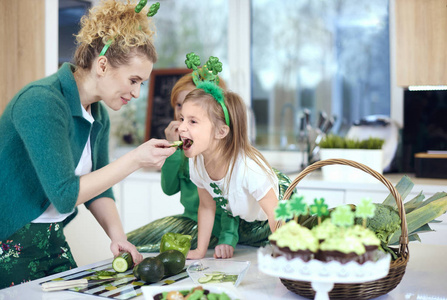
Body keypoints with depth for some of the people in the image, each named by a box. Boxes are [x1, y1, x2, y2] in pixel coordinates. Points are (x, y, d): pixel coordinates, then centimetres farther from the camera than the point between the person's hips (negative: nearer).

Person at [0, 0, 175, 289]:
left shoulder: (99, 116, 3)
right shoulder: (42, 102, -24)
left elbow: (97, 186, 9)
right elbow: (64, 195, -29)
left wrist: (117, 236, -7)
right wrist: (135, 160, -28)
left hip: (51, 241, 8)